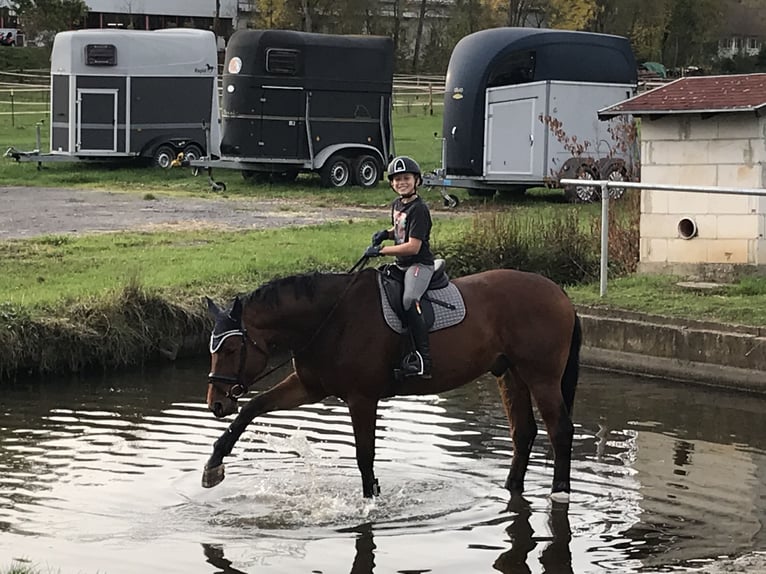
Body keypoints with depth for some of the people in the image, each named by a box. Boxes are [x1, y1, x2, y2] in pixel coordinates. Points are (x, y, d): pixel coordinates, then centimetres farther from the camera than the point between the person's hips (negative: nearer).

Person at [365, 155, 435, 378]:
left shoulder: (418, 209, -16)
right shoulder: (396, 205, 11)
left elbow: (413, 246, -23)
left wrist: (381, 250, -20)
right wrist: (386, 233, 10)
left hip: (420, 264, -10)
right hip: (401, 265, 11)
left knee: (409, 301, -32)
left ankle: (423, 359, -37)